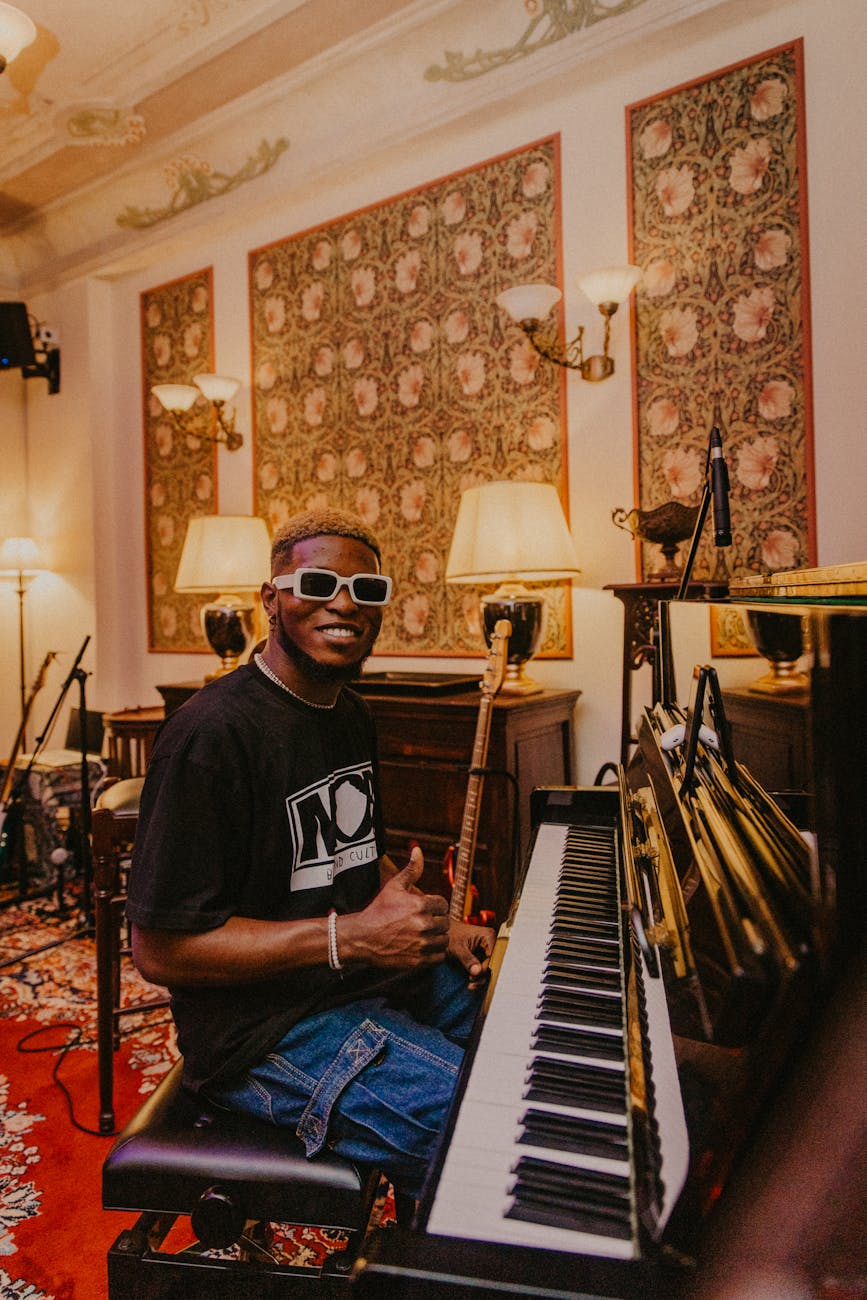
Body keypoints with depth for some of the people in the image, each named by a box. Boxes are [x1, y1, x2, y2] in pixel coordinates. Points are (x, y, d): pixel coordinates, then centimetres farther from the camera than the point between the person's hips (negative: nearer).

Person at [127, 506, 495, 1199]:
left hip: (374, 976, 9)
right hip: (267, 1028, -9)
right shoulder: (213, 733, -23)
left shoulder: (353, 714, 7)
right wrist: (351, 935, -26)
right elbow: (159, 948, -21)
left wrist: (440, 926, 3)